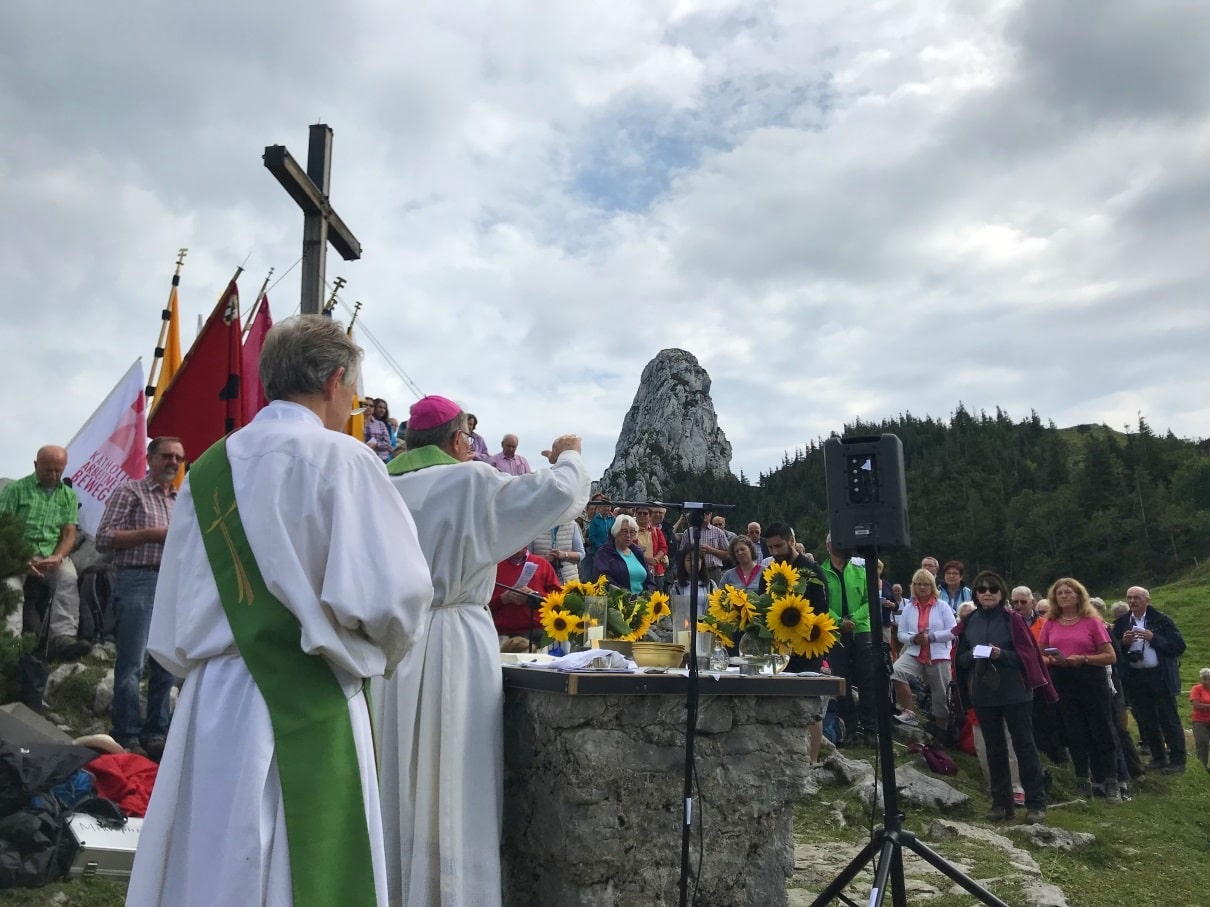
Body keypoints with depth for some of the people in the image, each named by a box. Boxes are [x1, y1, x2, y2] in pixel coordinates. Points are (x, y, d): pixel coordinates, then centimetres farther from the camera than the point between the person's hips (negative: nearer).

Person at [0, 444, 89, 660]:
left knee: (69, 578, -31)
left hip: (55, 556, 2)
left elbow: (69, 534, 10)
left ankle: (62, 637, -47)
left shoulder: (69, 495, 18)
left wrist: (57, 557, -12)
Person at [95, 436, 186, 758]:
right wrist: (152, 533, -13)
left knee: (167, 664, 8)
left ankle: (156, 734, 16)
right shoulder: (130, 492, 2)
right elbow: (104, 539, -6)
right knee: (131, 665, -5)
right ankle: (127, 739, 2)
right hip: (138, 582, -6)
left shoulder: (182, 502, 20)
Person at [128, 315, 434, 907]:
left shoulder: (205, 471, 7)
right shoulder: (338, 457, -11)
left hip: (210, 705, 6)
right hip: (306, 711, -6)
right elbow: (391, 594, -17)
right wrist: (378, 655, 3)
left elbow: (170, 633, 11)